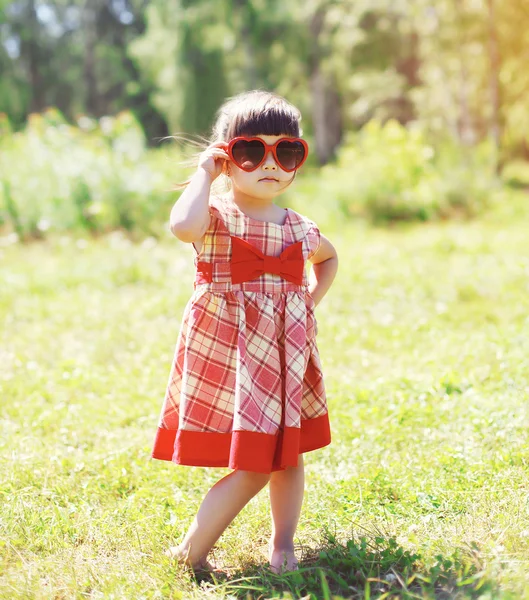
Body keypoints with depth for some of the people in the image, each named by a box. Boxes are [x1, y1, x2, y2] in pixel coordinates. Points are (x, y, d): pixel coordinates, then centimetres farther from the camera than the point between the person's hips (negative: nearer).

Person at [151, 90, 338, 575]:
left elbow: (329, 257, 31)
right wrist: (205, 173, -19)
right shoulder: (215, 215, -8)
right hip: (229, 349, -6)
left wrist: (311, 300, 14)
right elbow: (183, 226, -34)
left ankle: (283, 543, 30)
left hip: (288, 350, 6)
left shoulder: (300, 228, 8)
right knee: (252, 464, -9)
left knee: (287, 453, 13)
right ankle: (190, 552, 6)